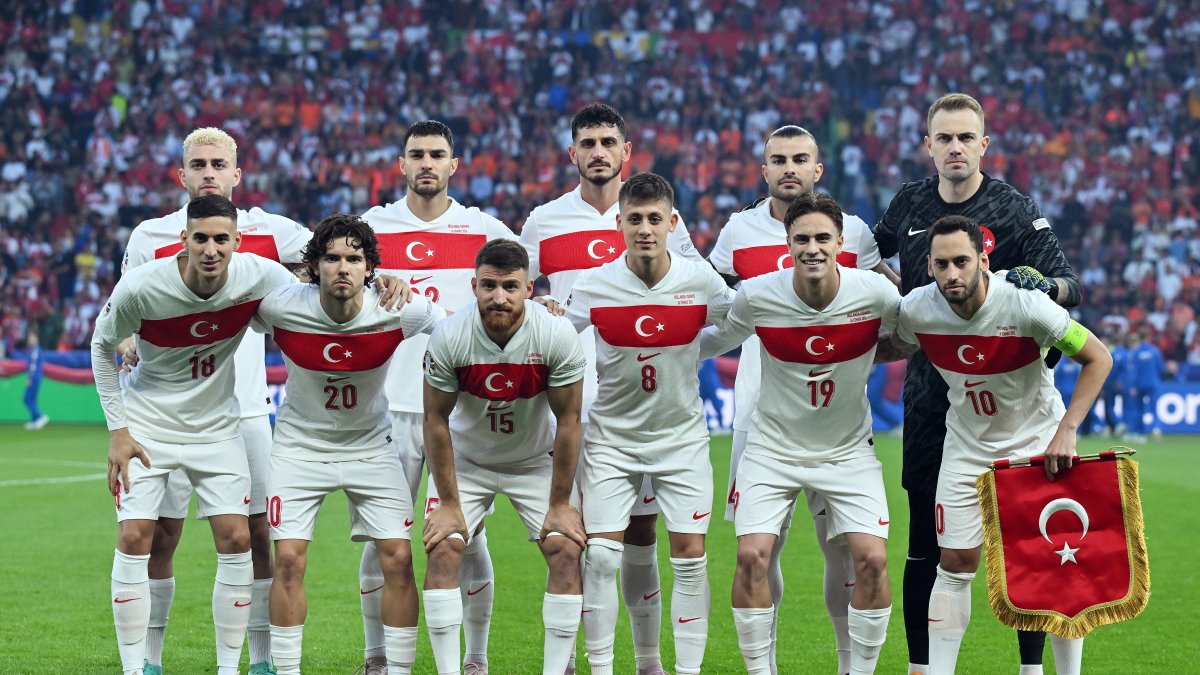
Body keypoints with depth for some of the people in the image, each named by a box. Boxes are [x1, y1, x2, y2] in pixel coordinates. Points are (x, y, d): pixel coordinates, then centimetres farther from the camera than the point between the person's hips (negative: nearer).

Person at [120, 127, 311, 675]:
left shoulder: (265, 231, 3)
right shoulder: (151, 237, 2)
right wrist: (126, 346, -13)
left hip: (244, 408, 1)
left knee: (257, 532, 1)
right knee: (160, 534, 1)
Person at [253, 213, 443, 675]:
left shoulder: (399, 311, -20)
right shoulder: (280, 307, -22)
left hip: (370, 445, 1)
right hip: (300, 443, -1)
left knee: (398, 558, -7)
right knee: (289, 559, -9)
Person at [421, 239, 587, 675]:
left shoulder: (557, 336, -24)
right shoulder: (449, 339, -25)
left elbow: (568, 420, -14)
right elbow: (436, 420, -13)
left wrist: (559, 504, -11)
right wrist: (449, 503, -11)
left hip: (534, 461, 0)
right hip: (467, 461, 0)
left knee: (567, 550, -13)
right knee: (442, 549, -15)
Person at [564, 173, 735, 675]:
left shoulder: (701, 281, -9)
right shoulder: (593, 286, -11)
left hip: (682, 436, 1)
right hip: (612, 437, 0)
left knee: (690, 556, -2)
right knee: (601, 556, -7)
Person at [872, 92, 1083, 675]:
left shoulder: (1014, 211, -6)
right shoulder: (910, 204, 6)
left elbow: (1070, 286, -15)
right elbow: (876, 250, 28)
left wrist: (1042, 284, -35)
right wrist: (890, 288, 12)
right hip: (929, 392, 3)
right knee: (925, 540, 5)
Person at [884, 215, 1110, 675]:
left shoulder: (1026, 306, -27)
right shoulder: (916, 310, -17)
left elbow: (1098, 358, -17)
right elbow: (891, 347, 9)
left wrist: (1067, 430, -22)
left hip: (1039, 443, -2)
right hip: (968, 447, 2)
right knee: (955, 565, -1)